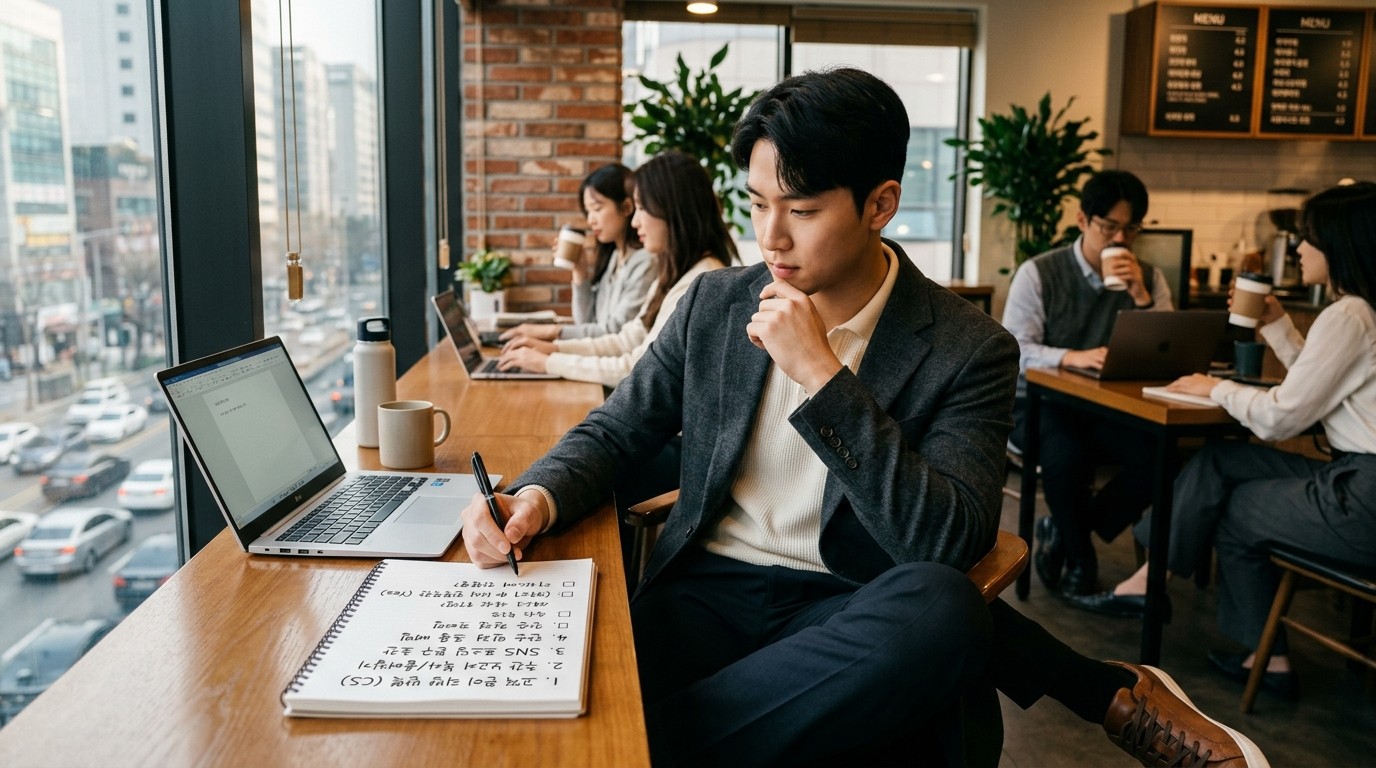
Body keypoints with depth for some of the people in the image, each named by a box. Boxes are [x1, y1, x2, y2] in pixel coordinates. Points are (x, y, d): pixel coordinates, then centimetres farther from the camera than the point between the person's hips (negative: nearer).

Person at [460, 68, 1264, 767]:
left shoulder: (969, 351, -5)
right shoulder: (715, 304, 6)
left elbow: (951, 545, -15)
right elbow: (615, 432, 13)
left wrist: (822, 376, -21)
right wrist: (540, 497, -10)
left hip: (847, 609, -5)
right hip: (708, 593, 6)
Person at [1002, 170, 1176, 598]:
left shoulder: (1150, 279, 9)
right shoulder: (1039, 274, -3)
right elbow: (1013, 351, -12)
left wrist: (1142, 298, -14)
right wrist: (1071, 358, -29)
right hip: (1041, 402, -3)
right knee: (1067, 454, -35)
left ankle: (1062, 532, -2)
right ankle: (1079, 558, -5)